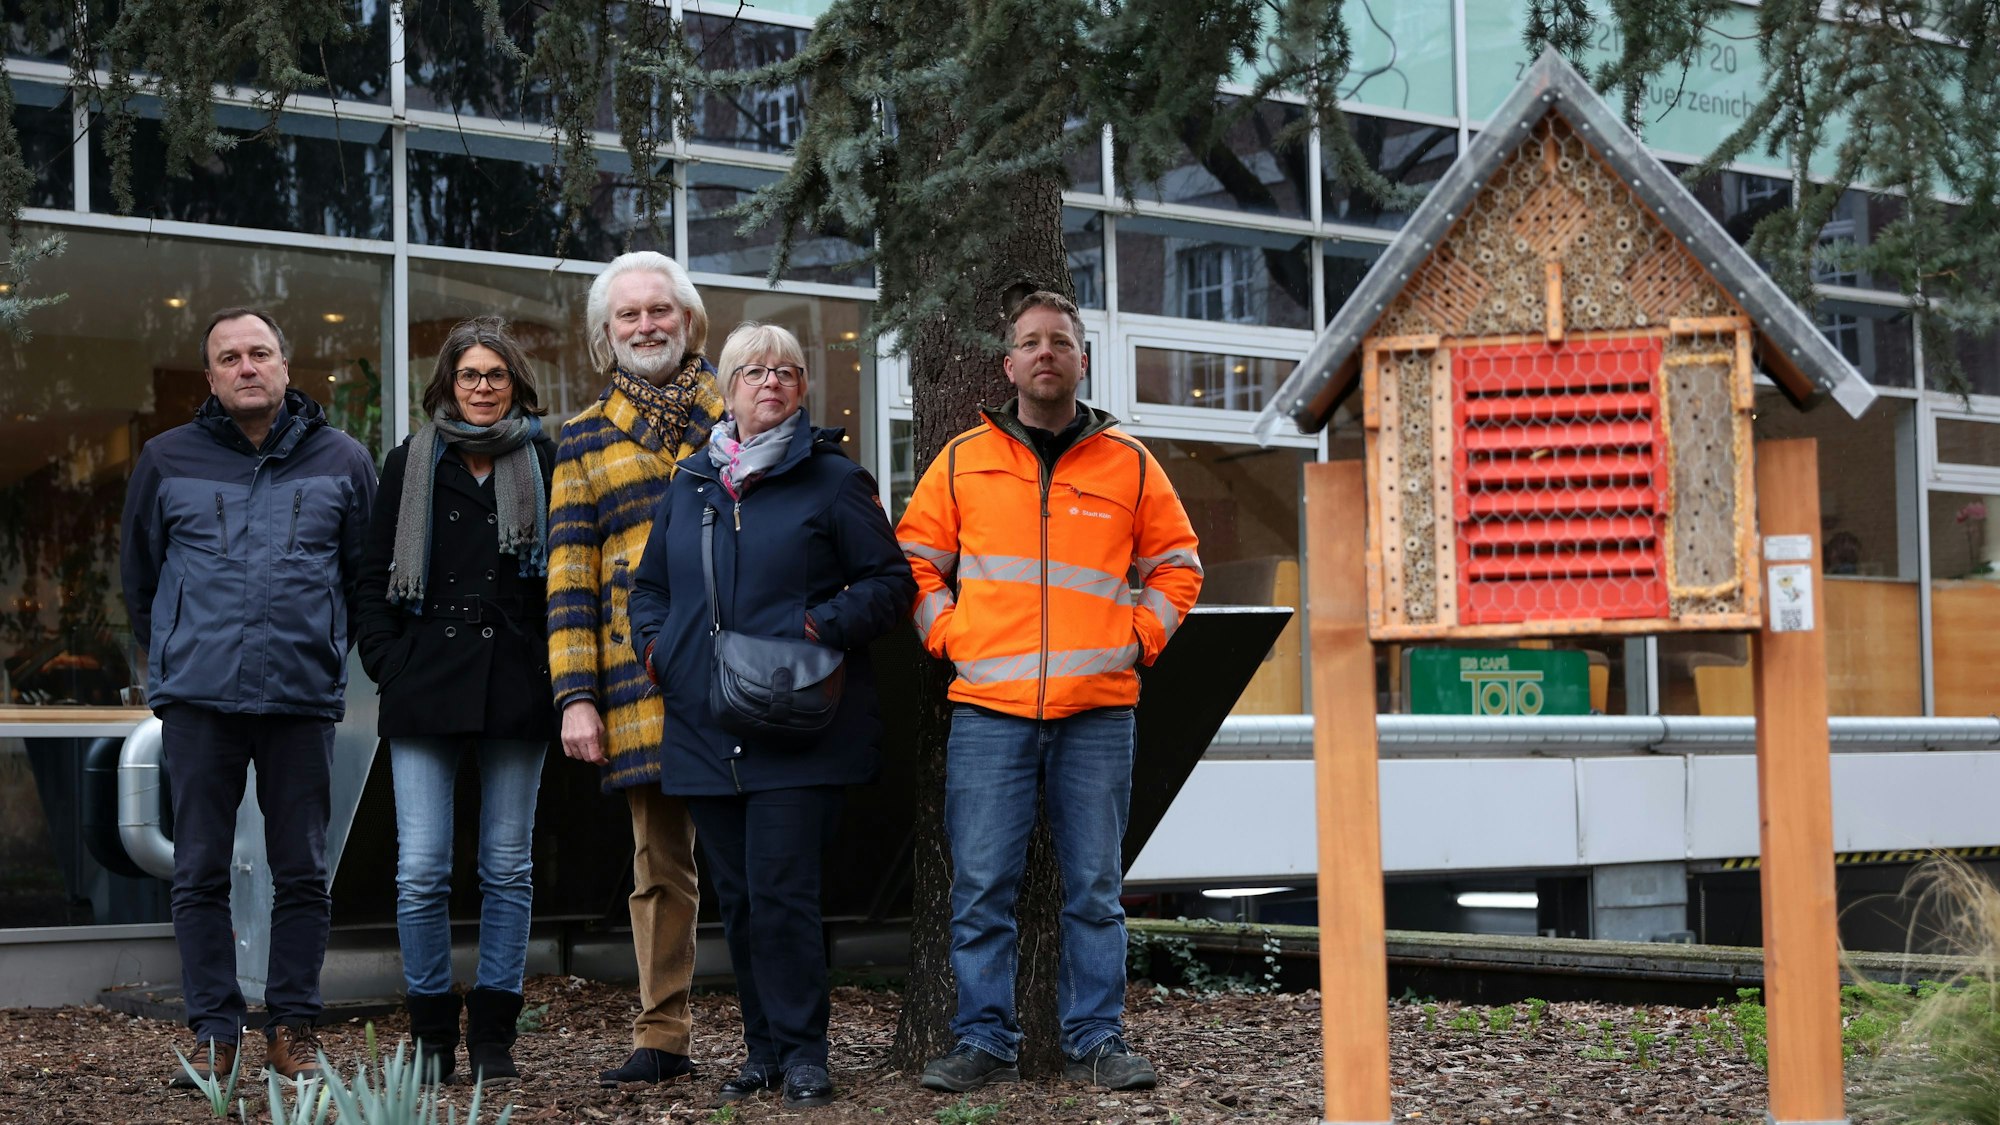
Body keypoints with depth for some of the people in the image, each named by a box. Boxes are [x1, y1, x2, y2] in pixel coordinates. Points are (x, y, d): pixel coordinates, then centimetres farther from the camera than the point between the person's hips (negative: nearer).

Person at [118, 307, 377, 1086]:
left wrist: (328, 655, 10)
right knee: (200, 872, 2)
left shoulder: (341, 462, 7)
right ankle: (213, 1032, 9)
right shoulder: (167, 461, 6)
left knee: (302, 873, 3)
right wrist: (176, 657, 12)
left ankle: (293, 1030, 11)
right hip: (198, 700, 0)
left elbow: (369, 578, 13)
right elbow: (138, 575, 14)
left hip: (304, 700, 0)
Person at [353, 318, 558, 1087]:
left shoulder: (545, 464, 5)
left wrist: (557, 673, -3)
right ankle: (432, 1036, 7)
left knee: (508, 868, 5)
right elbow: (374, 576, 10)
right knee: (421, 871, -4)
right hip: (427, 687, 0)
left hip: (516, 690, 0)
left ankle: (493, 1037, 13)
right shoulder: (411, 465, 9)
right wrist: (387, 663, 0)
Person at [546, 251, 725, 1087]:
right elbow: (570, 576, 9)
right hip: (642, 684, 1)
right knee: (661, 863, 3)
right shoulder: (585, 438, 13)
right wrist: (576, 696, 0)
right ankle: (661, 1038, 7)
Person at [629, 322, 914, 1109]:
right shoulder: (689, 484, 15)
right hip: (704, 727, 5)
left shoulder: (833, 481, 2)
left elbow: (890, 582, 1)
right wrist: (653, 642, 7)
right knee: (737, 897, 9)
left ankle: (802, 1051, 0)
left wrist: (827, 624, -13)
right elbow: (650, 585, 26)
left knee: (781, 892, -10)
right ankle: (763, 1047, 18)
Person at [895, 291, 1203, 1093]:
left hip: (1098, 712, 0)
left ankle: (1097, 1042, 11)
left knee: (1095, 889, 4)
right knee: (982, 889, -2)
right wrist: (949, 636, 1)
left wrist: (1138, 639, 5)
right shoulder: (964, 459, 8)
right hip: (988, 710, 0)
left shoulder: (1128, 464, 9)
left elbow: (1175, 566, 17)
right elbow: (916, 563, 14)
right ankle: (985, 1043, 6)